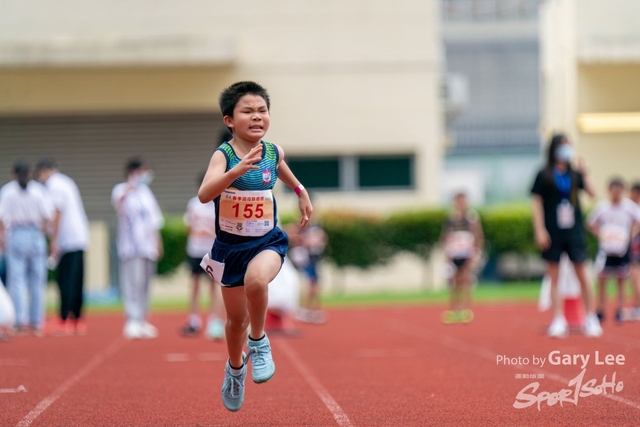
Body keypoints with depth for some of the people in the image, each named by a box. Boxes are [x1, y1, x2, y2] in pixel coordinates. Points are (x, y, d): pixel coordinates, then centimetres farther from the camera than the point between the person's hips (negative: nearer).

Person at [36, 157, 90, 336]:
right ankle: (78, 320, 11)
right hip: (80, 239, 9)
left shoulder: (53, 185, -6)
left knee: (65, 281, -9)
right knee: (76, 282, 10)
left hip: (68, 240, -9)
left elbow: (57, 213, -13)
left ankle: (65, 320, -12)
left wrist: (54, 241, -12)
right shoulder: (67, 182, 21)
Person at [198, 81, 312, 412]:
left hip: (267, 241, 1)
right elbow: (204, 195, -38)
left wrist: (301, 192, 31)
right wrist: (238, 170, -50)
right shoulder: (223, 155, -19)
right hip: (230, 246, -1)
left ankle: (258, 342, -7)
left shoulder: (273, 151, -6)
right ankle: (236, 367, 45)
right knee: (237, 318, 13)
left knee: (256, 279, -34)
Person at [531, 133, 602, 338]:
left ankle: (591, 318, 8)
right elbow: (537, 204, -1)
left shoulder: (574, 174, 7)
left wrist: (584, 173, -12)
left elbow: (592, 194, -3)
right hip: (553, 234, -2)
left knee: (582, 275, 0)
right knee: (554, 278, 2)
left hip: (574, 232, 2)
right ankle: (558, 321, 8)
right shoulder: (544, 176, 0)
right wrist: (540, 231, -8)